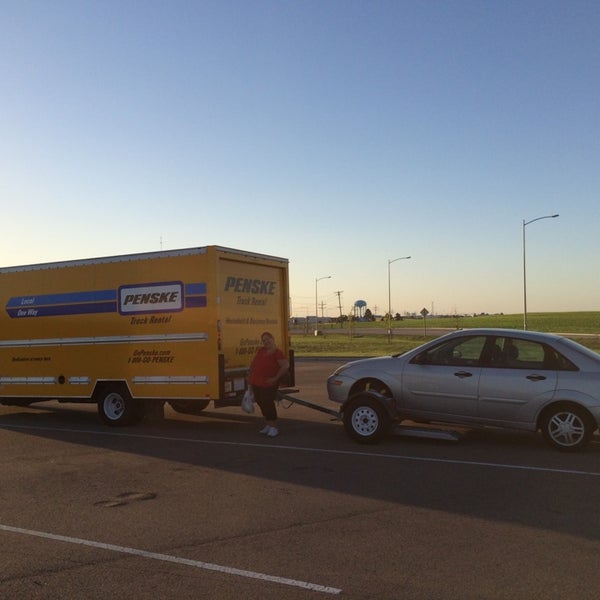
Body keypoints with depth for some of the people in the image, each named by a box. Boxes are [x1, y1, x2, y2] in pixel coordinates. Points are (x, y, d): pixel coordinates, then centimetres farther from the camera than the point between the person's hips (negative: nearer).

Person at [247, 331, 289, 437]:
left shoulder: (277, 353, -11)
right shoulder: (260, 351, 10)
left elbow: (286, 366, -20)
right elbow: (253, 363, 20)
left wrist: (276, 378, -18)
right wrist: (250, 376, 14)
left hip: (268, 384, -7)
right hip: (256, 383, 7)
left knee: (268, 404, -8)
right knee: (261, 403, 13)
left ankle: (273, 427, 3)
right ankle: (268, 425, 28)